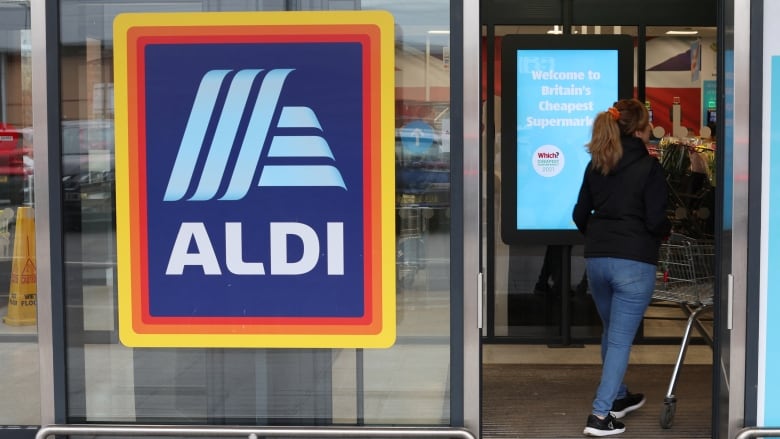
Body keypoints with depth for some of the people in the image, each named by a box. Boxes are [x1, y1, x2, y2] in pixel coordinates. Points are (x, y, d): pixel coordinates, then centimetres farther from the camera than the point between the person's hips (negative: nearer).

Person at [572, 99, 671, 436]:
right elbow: (655, 221, -11)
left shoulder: (595, 166, 9)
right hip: (633, 262, -6)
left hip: (596, 259, 6)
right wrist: (668, 230, 10)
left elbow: (579, 215, 12)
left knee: (612, 332, 23)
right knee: (621, 339, -1)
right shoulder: (649, 167, -8)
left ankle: (618, 398, 38)